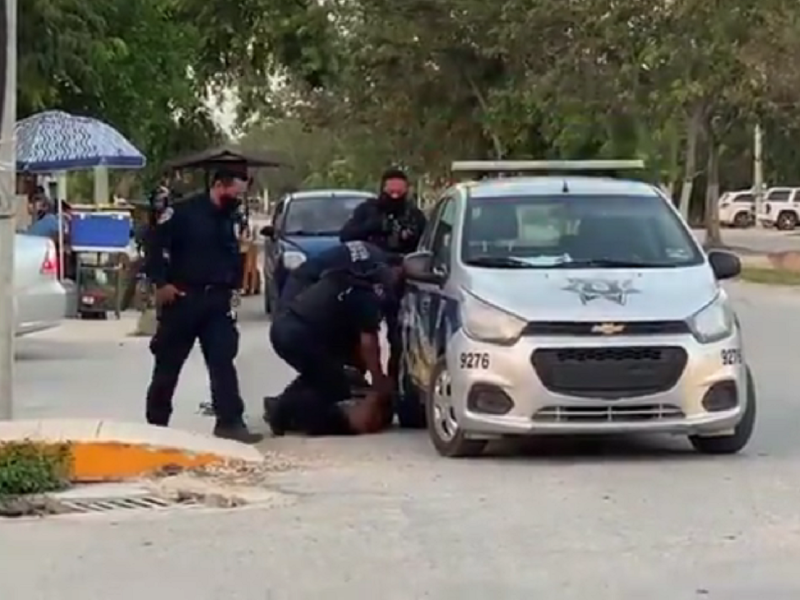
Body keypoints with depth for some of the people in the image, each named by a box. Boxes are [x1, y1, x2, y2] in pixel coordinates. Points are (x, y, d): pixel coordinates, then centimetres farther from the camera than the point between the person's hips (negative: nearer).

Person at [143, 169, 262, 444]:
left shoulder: (228, 220, 12)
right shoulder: (182, 212, -10)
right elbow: (155, 244, -12)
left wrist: (233, 287, 11)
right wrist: (161, 282, -17)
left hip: (217, 301, 5)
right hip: (182, 298, -5)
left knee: (223, 361, -4)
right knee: (168, 363, 6)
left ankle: (230, 421, -6)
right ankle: (155, 422, 17)